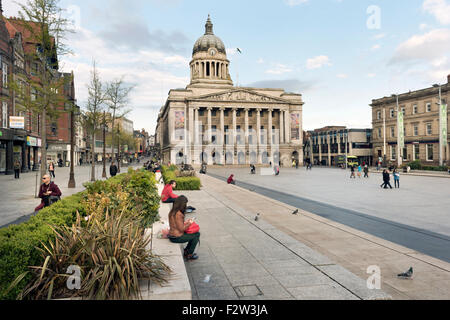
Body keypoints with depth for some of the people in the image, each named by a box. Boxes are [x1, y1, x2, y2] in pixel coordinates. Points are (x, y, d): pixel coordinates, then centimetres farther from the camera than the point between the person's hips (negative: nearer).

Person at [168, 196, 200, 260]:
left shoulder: (172, 212, 3)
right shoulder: (178, 214, -25)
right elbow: (181, 229, -22)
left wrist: (185, 222, 6)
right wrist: (189, 223, -7)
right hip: (177, 237, -9)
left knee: (196, 233, 17)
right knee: (197, 235, 2)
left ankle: (186, 250, 24)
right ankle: (189, 255, 12)